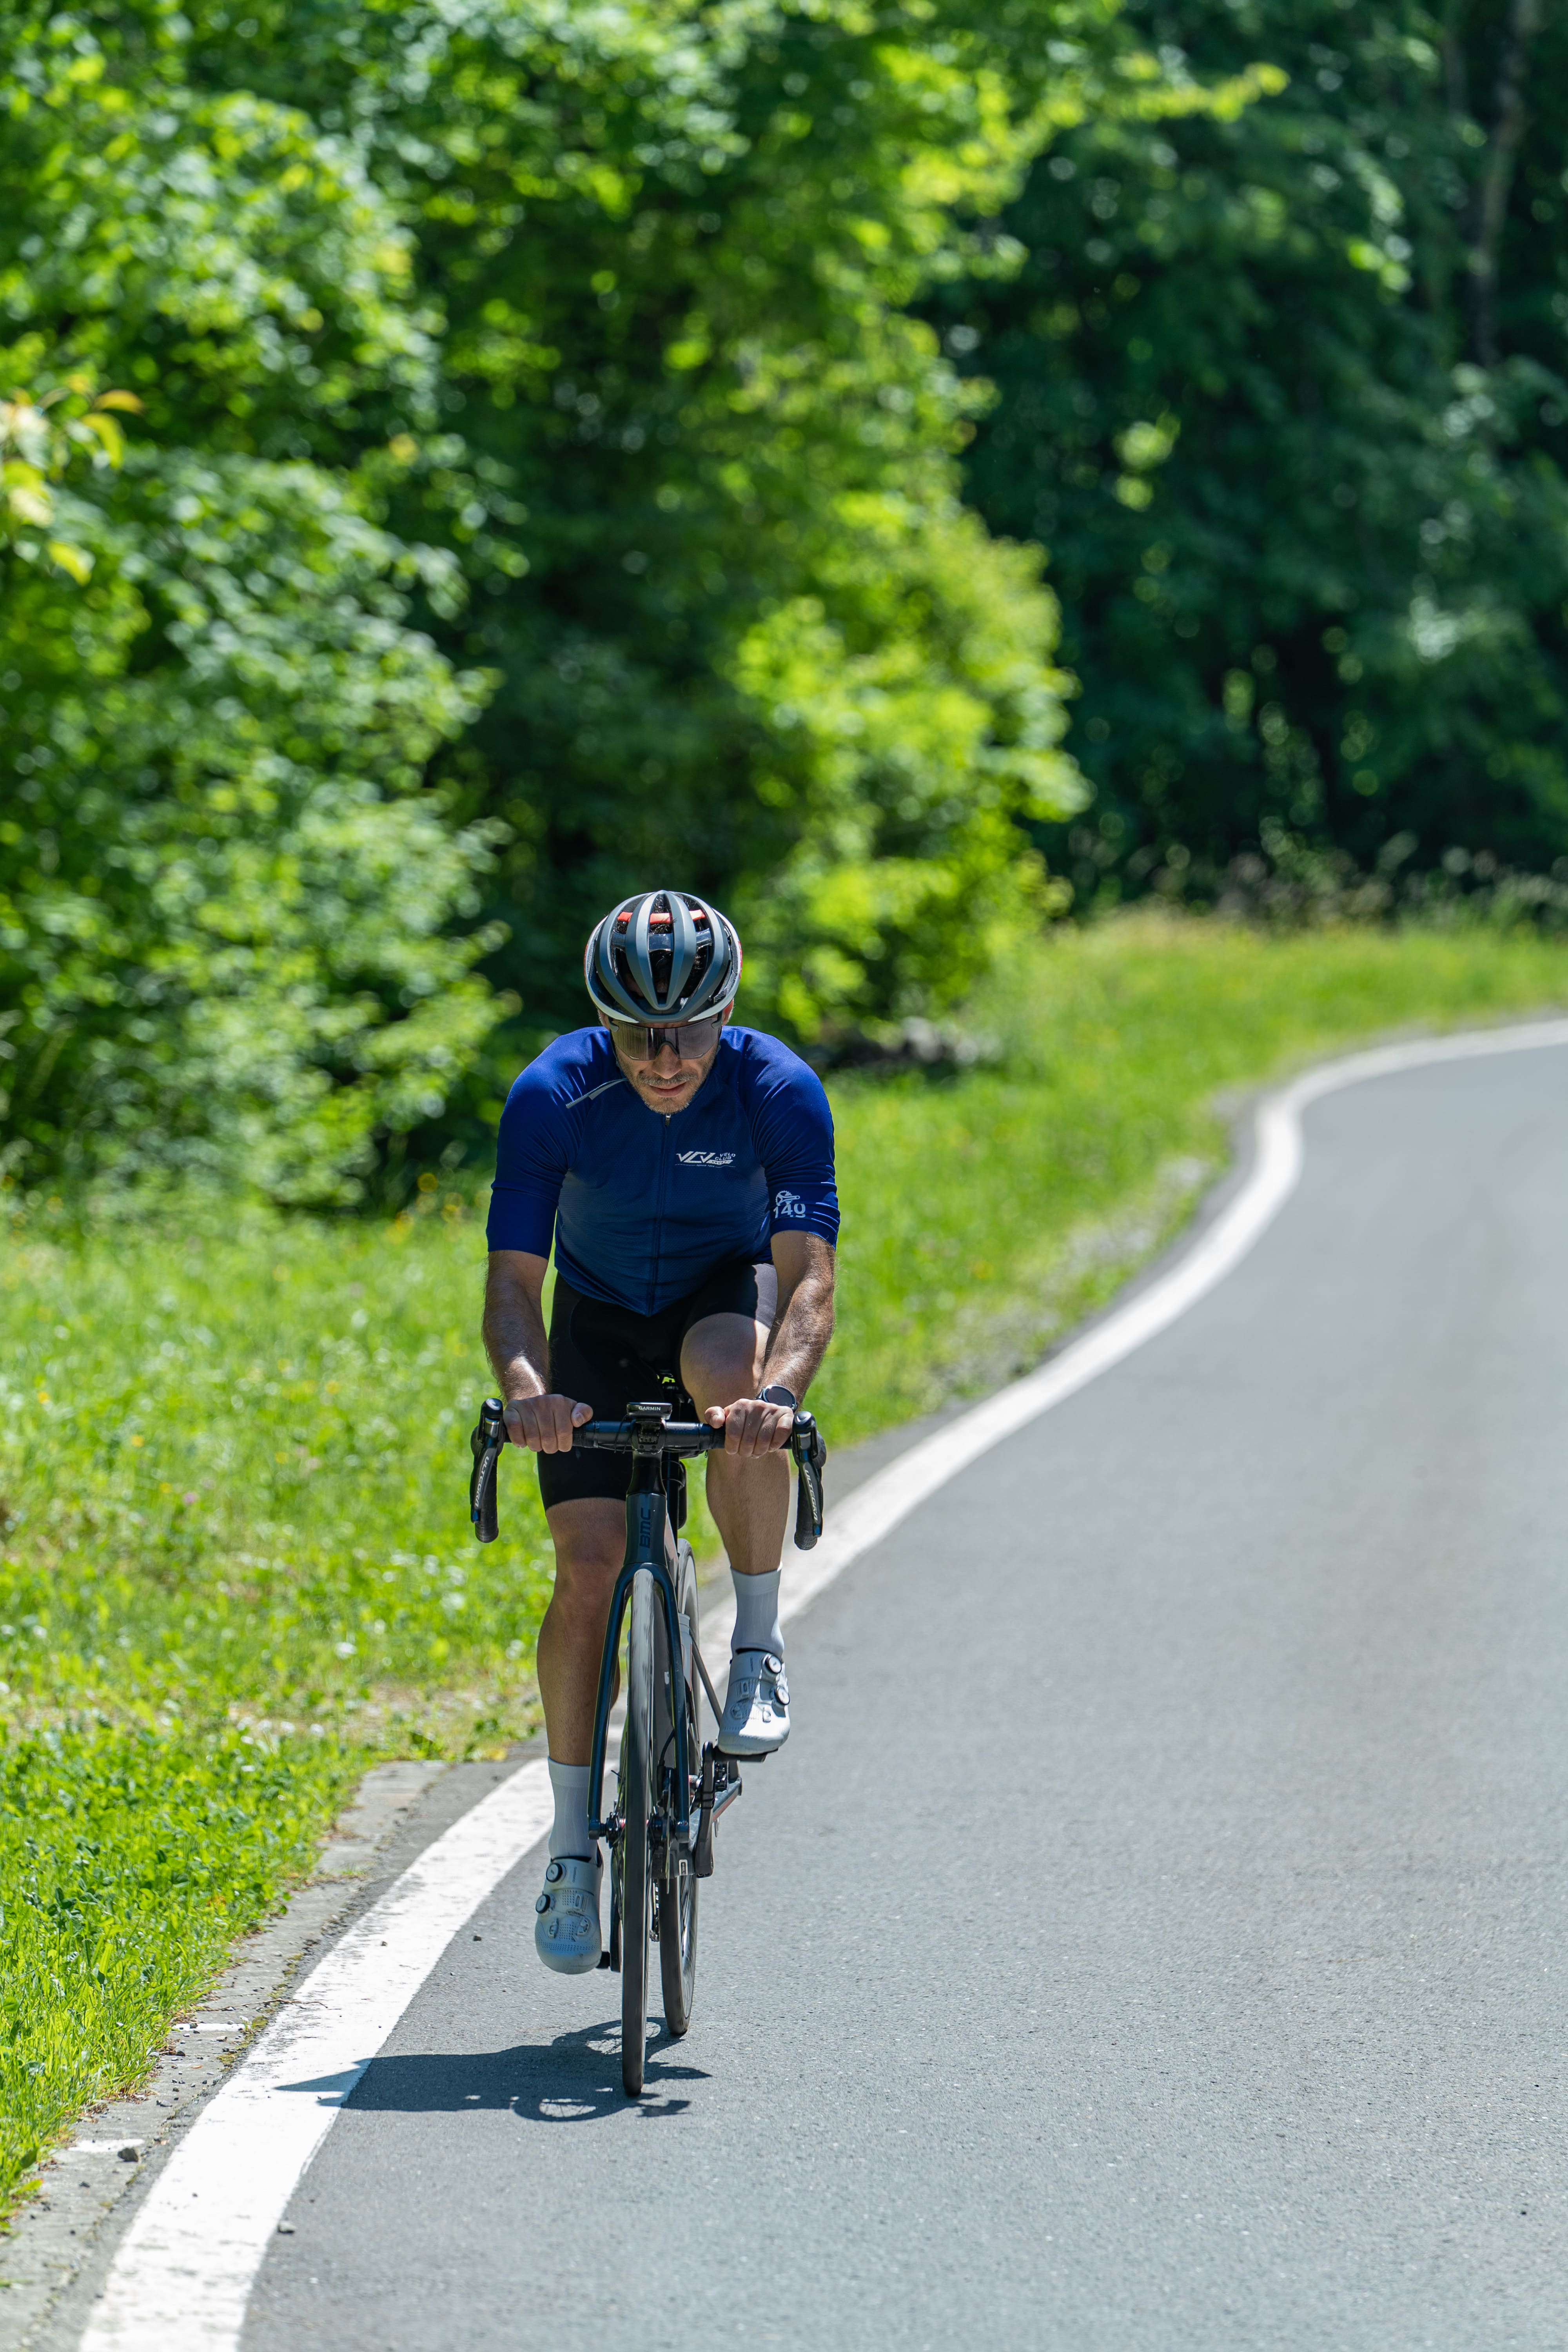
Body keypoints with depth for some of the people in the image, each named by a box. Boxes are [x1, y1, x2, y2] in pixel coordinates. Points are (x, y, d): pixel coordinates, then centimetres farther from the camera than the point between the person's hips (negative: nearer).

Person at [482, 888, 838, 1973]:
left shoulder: (780, 1091, -28)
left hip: (728, 1291, -1)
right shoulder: (553, 1096, -27)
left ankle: (760, 1644, -18)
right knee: (589, 1567, -12)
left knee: (727, 1373, -38)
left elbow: (809, 1273, -33)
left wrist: (780, 1391, -52)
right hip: (600, 1320, 1)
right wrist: (526, 1387, -48)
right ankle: (574, 1848, 1)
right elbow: (513, 1278, -28)